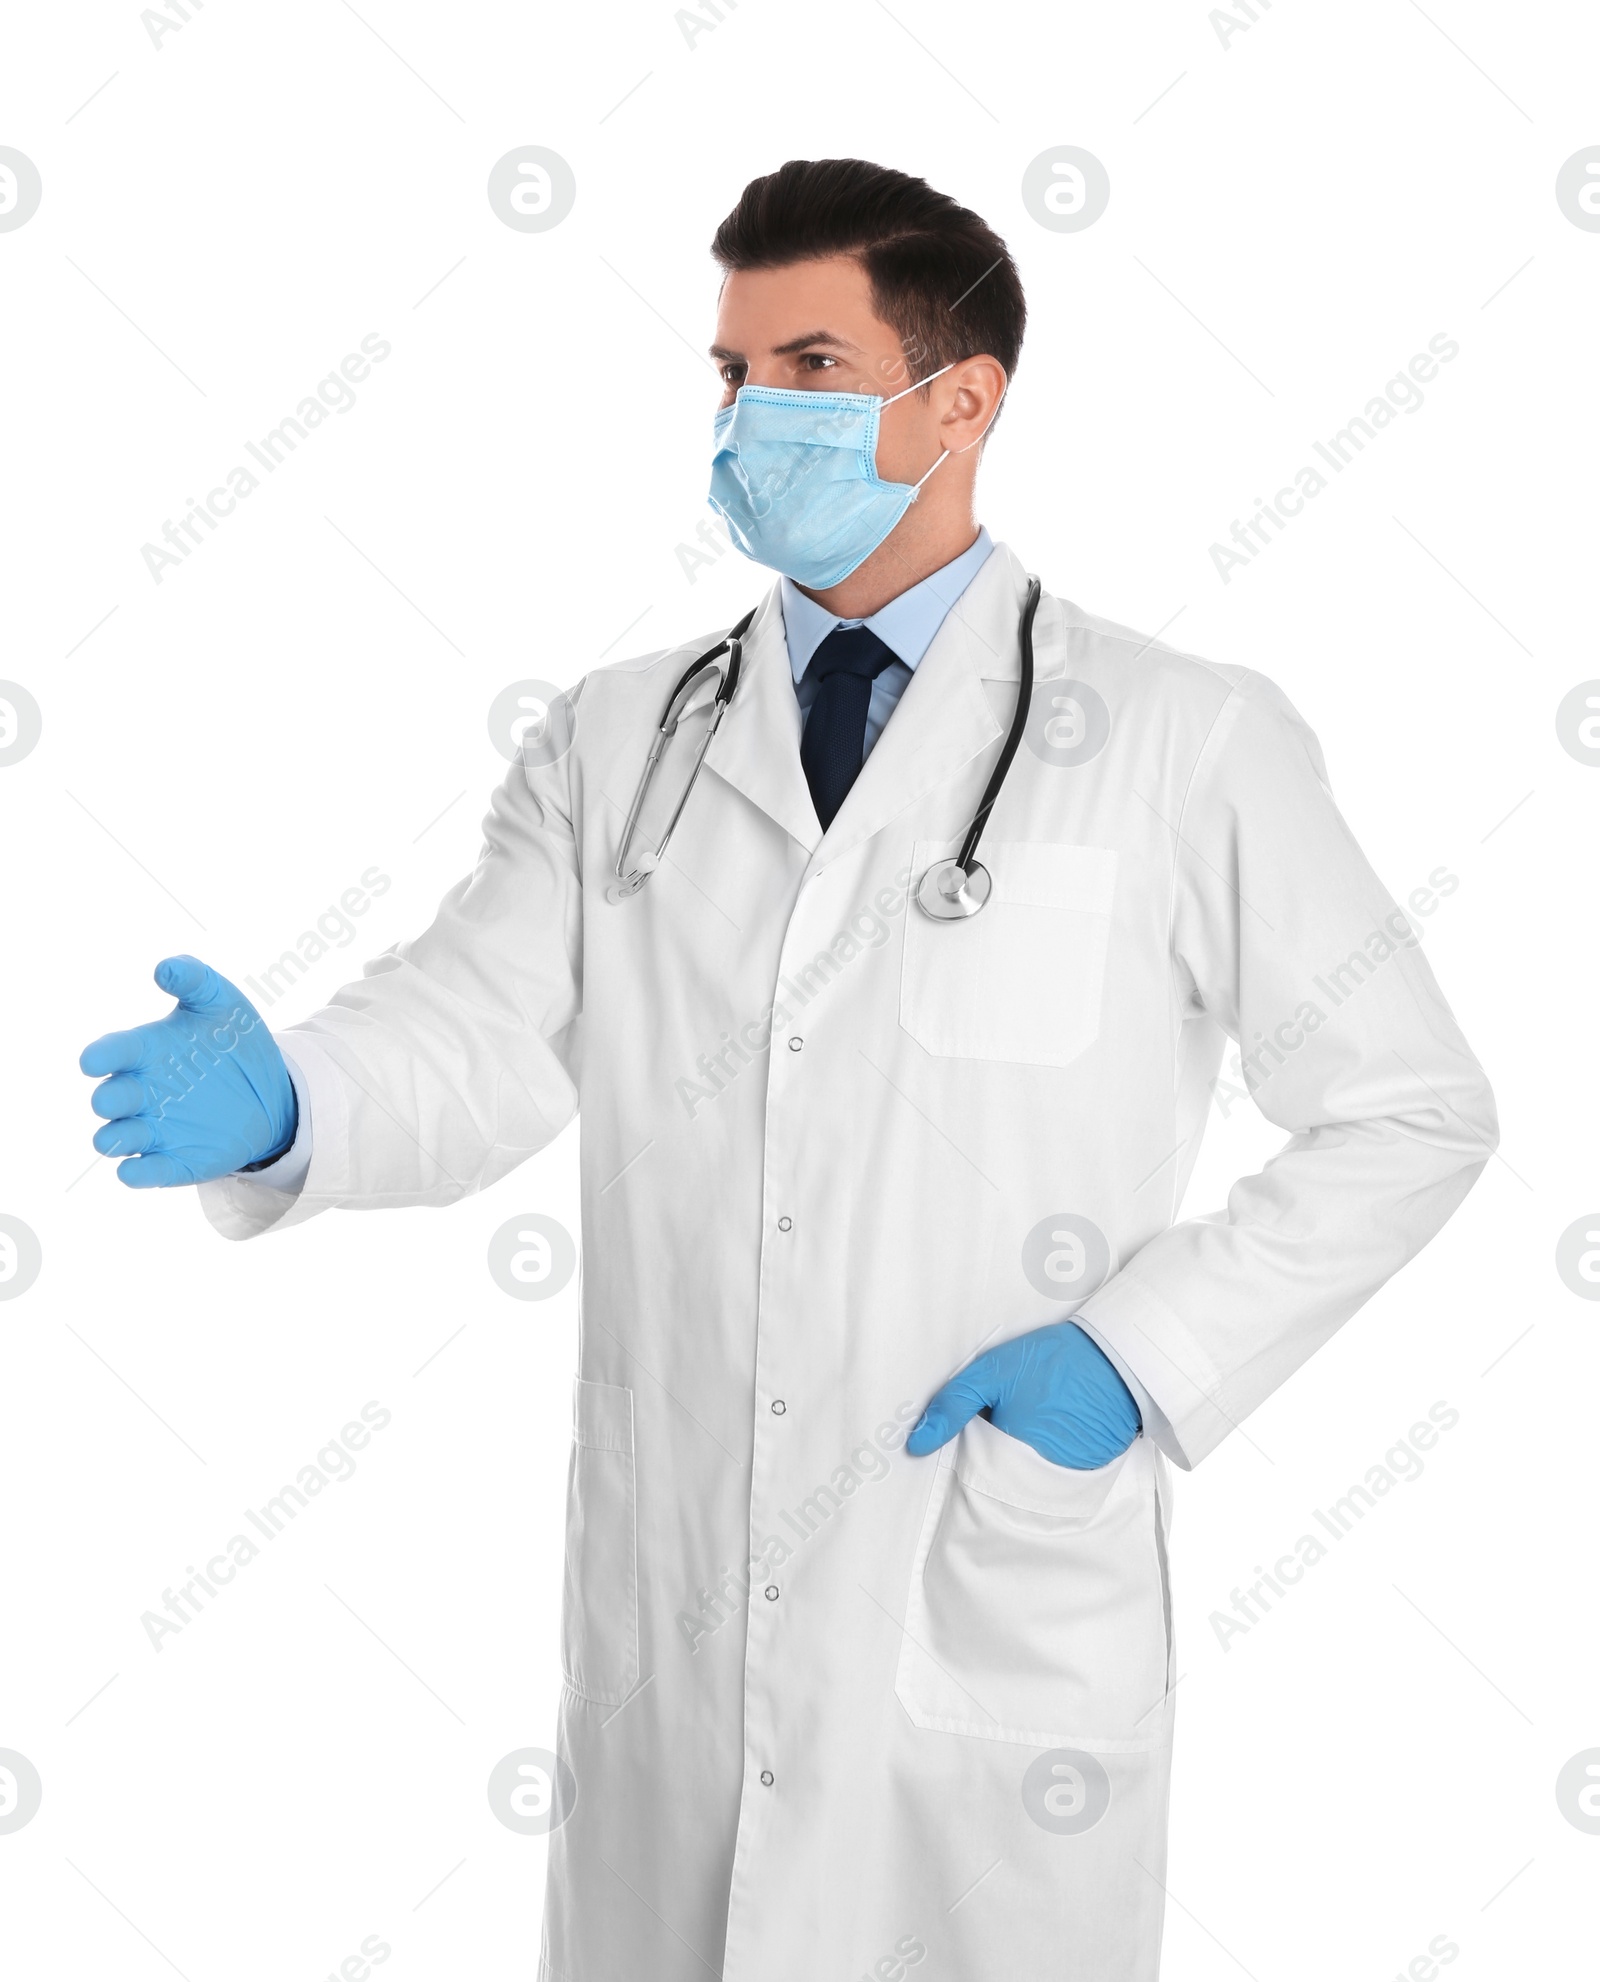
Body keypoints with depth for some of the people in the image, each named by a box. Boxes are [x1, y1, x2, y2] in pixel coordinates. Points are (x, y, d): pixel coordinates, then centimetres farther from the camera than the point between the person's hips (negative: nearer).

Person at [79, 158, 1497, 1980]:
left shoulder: (1187, 747, -3)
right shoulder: (618, 741, 6)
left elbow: (1413, 1111, 1)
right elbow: (479, 1036, -6)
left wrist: (1146, 1352, -10)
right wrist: (278, 1103, -27)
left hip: (1001, 1630, -2)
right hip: (669, 1627, 3)